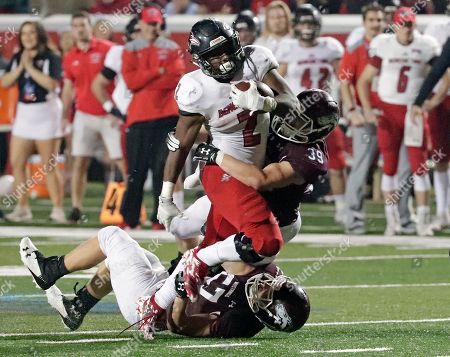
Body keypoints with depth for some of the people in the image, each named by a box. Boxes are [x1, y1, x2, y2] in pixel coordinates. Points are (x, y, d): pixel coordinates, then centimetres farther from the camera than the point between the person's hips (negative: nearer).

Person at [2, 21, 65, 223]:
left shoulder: (50, 59, -7)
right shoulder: (17, 59, 10)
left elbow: (51, 83, -21)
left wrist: (30, 66, -15)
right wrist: (20, 67, -10)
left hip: (46, 113, -6)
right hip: (24, 113, 6)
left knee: (49, 166, -5)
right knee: (17, 163, 1)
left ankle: (57, 209, 0)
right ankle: (22, 208, 9)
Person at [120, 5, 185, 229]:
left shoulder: (171, 49, 10)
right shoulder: (130, 50, 10)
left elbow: (176, 78, -5)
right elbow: (130, 80, -4)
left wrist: (143, 81, -7)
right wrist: (158, 72, -10)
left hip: (166, 115, 0)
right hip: (139, 116, 0)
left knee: (162, 168, -4)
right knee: (136, 169, 0)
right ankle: (130, 218, 6)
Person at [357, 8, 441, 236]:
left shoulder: (426, 46, -3)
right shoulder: (383, 46, -4)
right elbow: (364, 80, 0)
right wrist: (367, 109, -9)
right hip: (388, 112, 0)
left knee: (419, 166, -4)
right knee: (390, 166, 5)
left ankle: (423, 219, -1)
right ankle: (391, 219, 13)